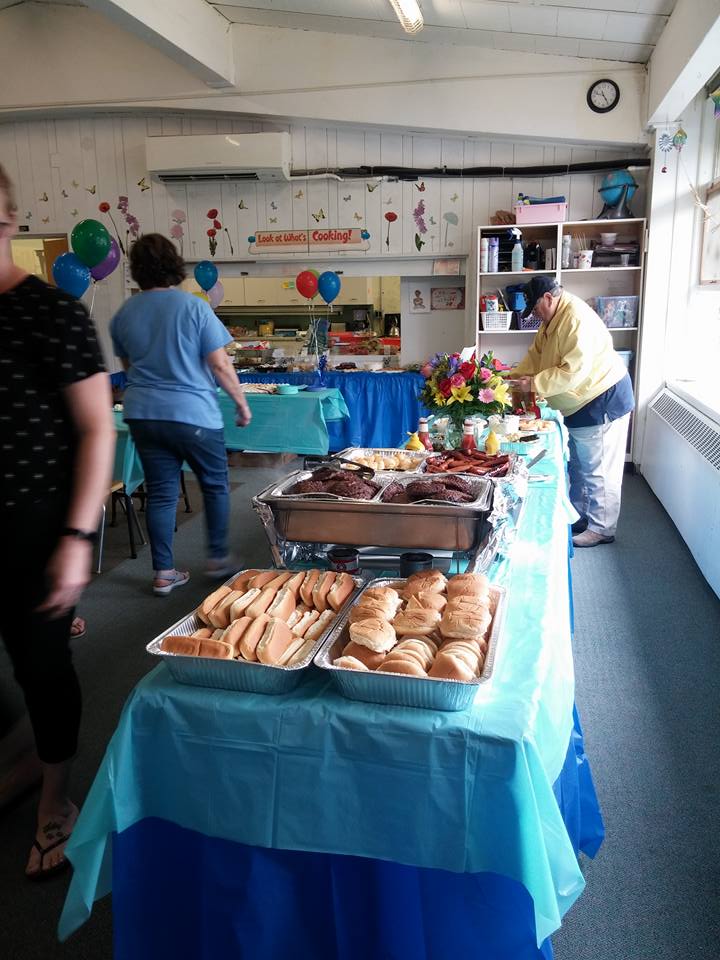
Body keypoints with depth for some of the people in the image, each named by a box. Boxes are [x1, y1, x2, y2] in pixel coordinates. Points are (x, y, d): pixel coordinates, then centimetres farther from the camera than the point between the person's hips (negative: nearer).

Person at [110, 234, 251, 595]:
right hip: (193, 413, -4)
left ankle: (163, 572, 14)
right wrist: (242, 403, 0)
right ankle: (218, 558, 21)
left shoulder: (123, 314, 4)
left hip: (142, 413, 4)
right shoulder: (193, 307, -11)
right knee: (215, 485, 14)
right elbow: (220, 365, -11)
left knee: (160, 492, 10)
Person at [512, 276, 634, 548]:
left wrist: (535, 383, -26)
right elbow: (536, 353, 14)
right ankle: (578, 516, 33)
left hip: (603, 400, -11)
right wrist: (516, 377, 0)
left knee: (597, 469, -2)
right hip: (579, 403, 11)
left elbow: (574, 370, -31)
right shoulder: (555, 318, 8)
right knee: (577, 465, 19)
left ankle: (602, 529, 9)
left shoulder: (577, 319, -26)